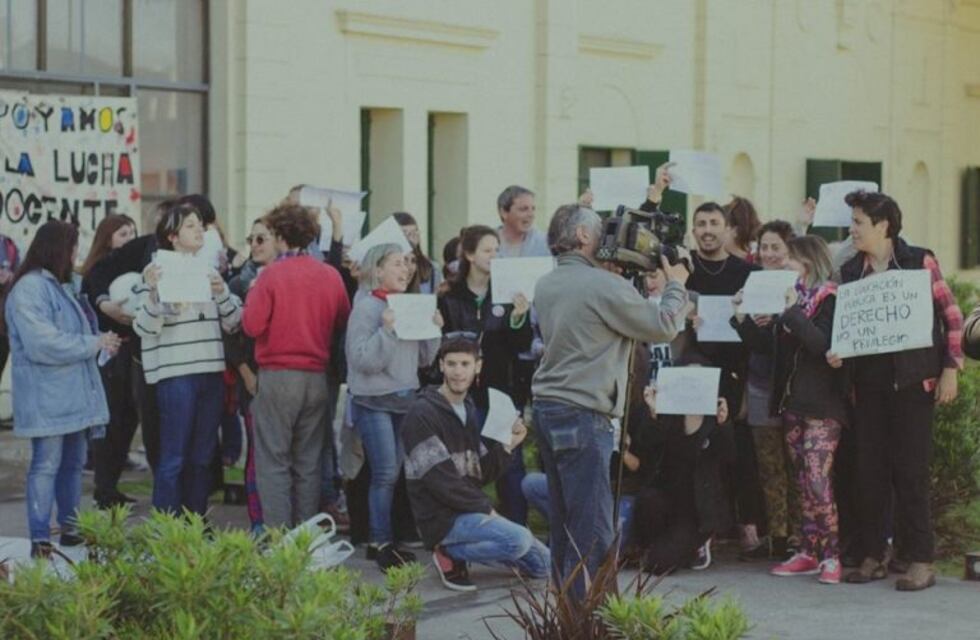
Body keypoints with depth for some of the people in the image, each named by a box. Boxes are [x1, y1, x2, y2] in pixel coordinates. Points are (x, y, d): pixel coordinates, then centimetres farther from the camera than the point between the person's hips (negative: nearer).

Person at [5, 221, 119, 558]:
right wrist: (94, 343, -17)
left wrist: (100, 339, 5)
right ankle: (40, 540, -8)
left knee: (73, 463, 14)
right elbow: (42, 343, -23)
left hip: (72, 393, 10)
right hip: (47, 397, -10)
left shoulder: (59, 286, 19)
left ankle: (70, 529, 23)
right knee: (46, 464, -9)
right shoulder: (29, 288, -15)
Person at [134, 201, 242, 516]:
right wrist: (153, 291, -24)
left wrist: (221, 292, -6)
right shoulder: (158, 271, -3)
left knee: (202, 458, 11)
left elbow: (233, 323, 11)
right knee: (174, 458, -4)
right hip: (175, 373, -6)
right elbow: (144, 327, -9)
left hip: (211, 372, 6)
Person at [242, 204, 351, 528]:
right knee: (308, 462, 11)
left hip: (278, 376, -4)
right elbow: (343, 322, 12)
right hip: (317, 377, 4)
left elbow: (252, 325, -13)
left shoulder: (272, 274, -10)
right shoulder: (331, 276, 2)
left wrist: (253, 295, 3)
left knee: (274, 461, 0)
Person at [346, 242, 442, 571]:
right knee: (385, 474, -7)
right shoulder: (367, 308, -9)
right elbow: (363, 359, -16)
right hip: (374, 401, -6)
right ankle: (380, 543, 1)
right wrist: (387, 330, -24)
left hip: (405, 398, 6)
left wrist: (434, 330, 0)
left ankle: (383, 540, 14)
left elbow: (425, 358, 15)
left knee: (397, 472, 6)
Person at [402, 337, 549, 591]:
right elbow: (439, 481, -17)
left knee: (543, 563, 6)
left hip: (470, 511, 9)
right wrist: (485, 508, -13)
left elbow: (481, 474, 11)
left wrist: (507, 447, -4)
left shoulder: (468, 411, 15)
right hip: (443, 517, -9)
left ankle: (457, 548, 11)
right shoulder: (422, 415, -12)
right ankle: (450, 554, -8)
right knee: (519, 540, -29)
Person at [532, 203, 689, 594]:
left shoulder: (546, 286, 11)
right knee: (591, 530, -6)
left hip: (547, 407, 9)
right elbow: (663, 326, -7)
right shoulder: (604, 286, -14)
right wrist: (676, 286, 12)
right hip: (583, 415, -9)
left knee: (563, 523, 14)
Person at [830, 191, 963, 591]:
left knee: (910, 470, -4)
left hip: (912, 381, -4)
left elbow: (951, 316, -1)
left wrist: (950, 369, -6)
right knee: (869, 470, 5)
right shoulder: (851, 271, 9)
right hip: (868, 382, 4)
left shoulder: (920, 262, -2)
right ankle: (873, 557, 13)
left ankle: (921, 561, 1)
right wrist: (835, 352, -5)